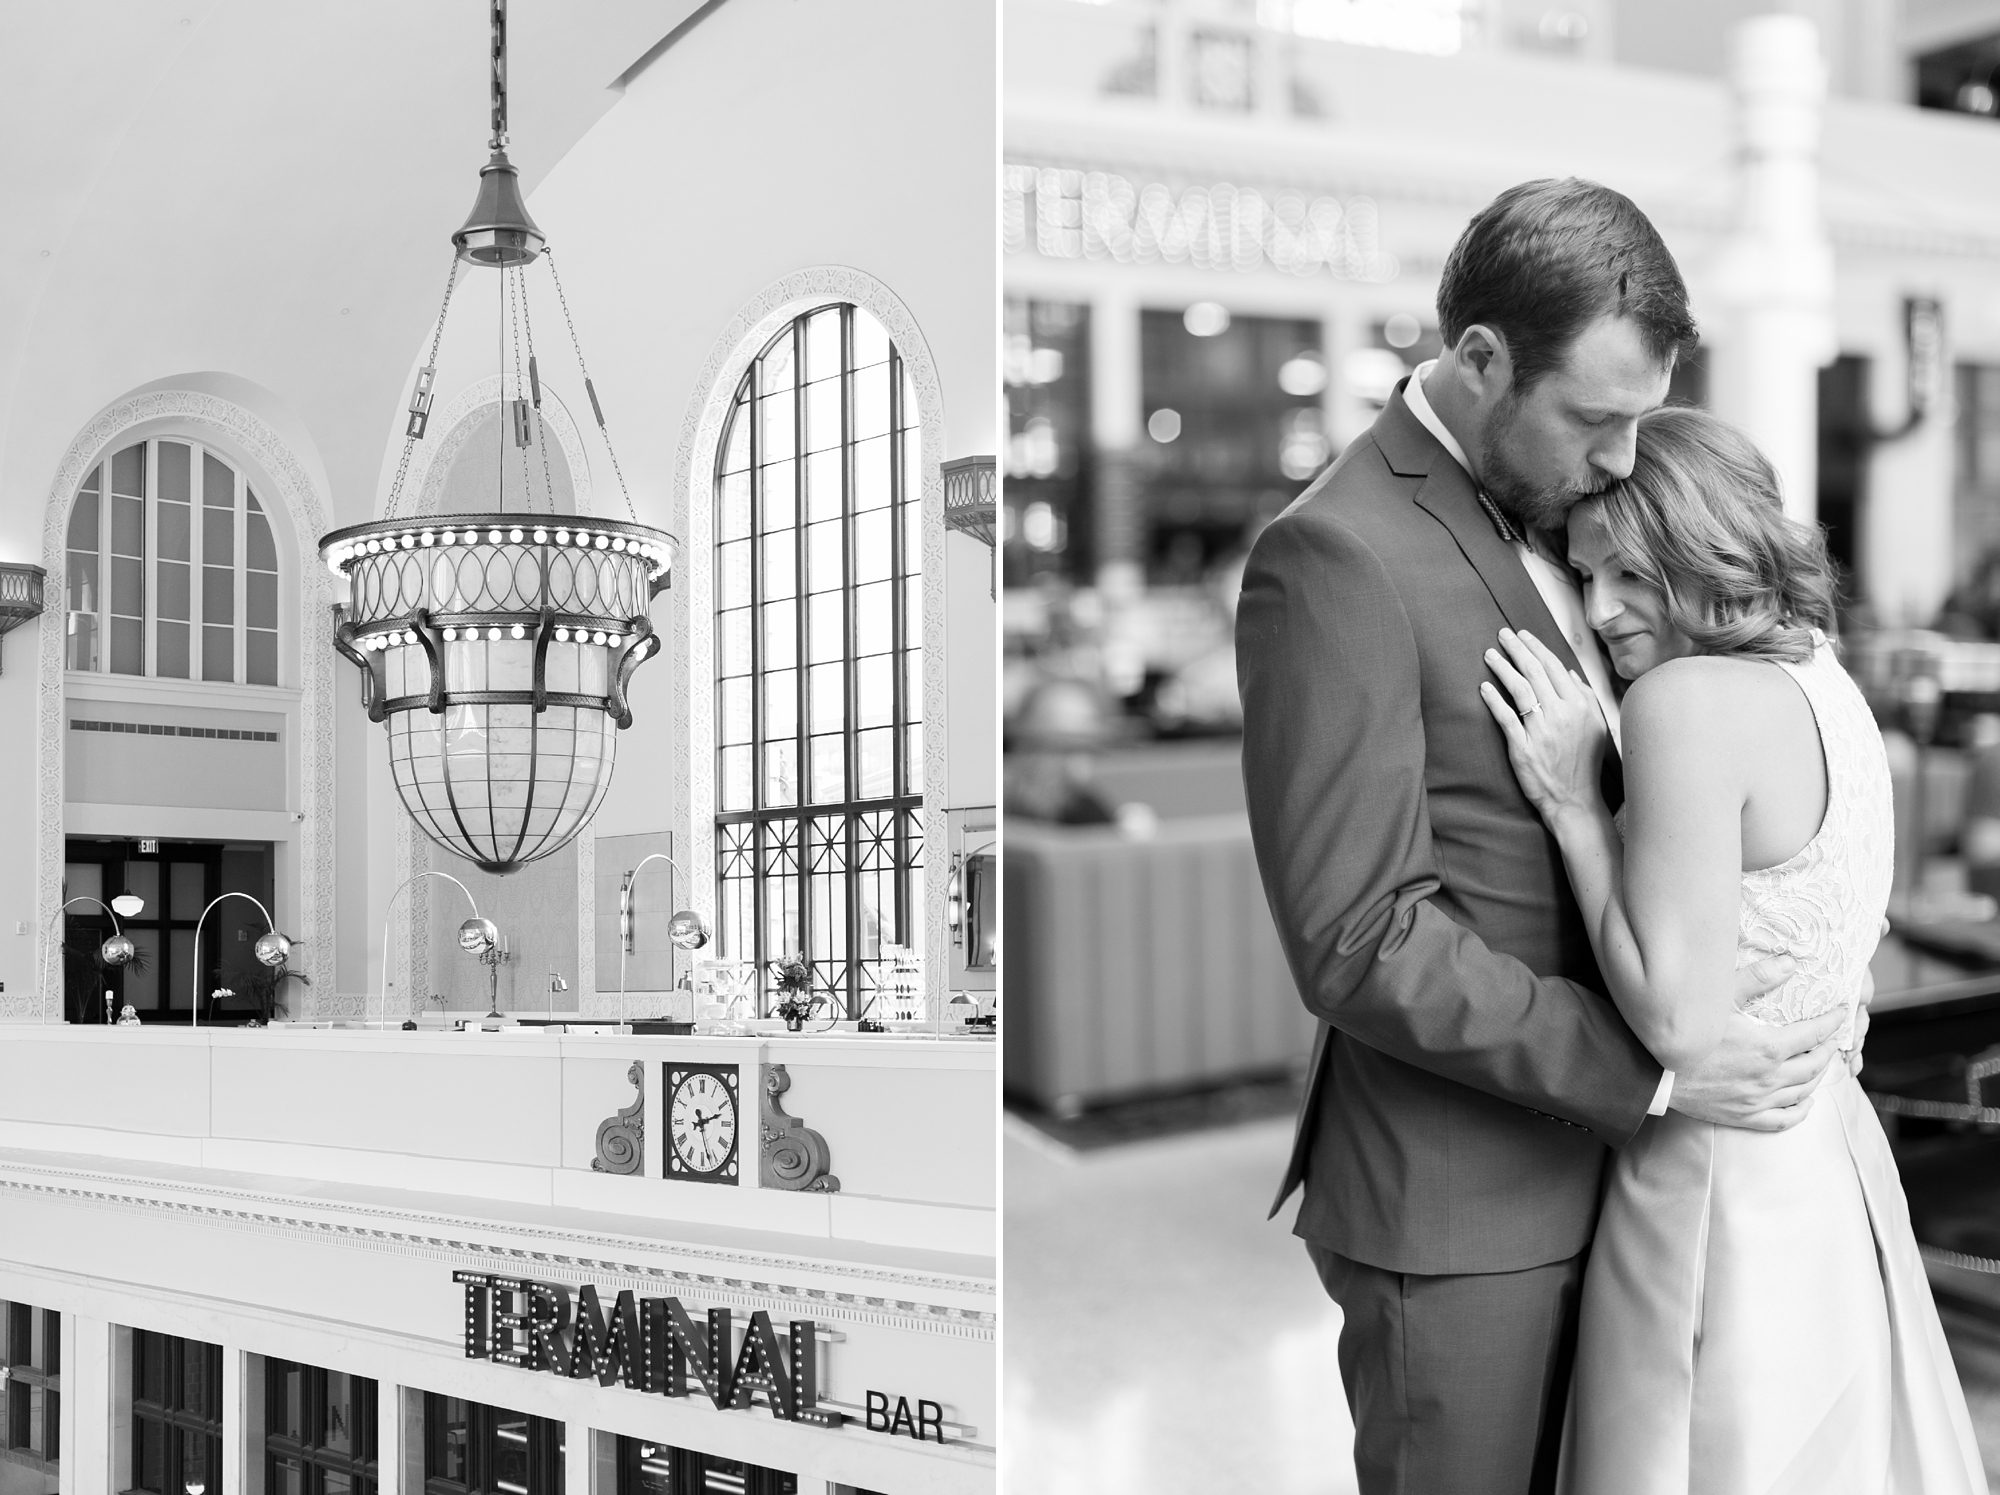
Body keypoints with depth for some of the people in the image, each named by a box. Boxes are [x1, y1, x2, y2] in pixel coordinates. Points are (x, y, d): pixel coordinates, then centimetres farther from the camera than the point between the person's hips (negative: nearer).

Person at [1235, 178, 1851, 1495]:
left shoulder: (1541, 519, 10)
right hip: (1451, 1203, -8)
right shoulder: (1336, 558, -19)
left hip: (1577, 1162, 8)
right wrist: (1655, 1070, -21)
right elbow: (1360, 942, -23)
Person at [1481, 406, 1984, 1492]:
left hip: (1724, 1191, -9)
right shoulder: (1823, 682, 6)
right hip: (1830, 1175, 9)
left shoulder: (1686, 698, -20)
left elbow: (1678, 1022, -23)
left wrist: (1572, 803, -16)